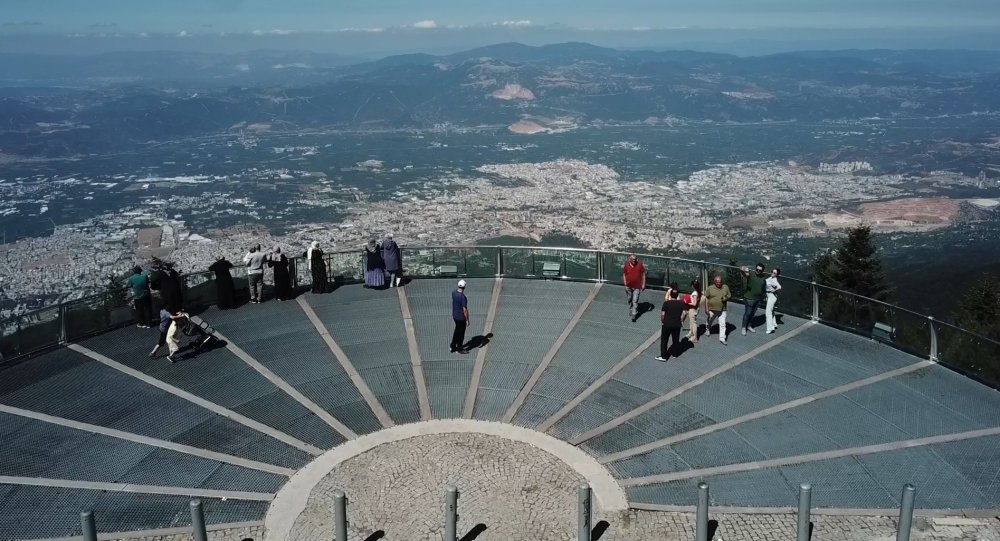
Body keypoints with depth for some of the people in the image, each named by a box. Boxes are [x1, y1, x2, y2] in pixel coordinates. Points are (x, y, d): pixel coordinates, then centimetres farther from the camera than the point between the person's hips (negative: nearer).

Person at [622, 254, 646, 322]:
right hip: (629, 286, 3)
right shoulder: (626, 265, -8)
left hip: (637, 287, -2)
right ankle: (630, 309, 44)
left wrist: (643, 284, -3)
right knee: (630, 299, 21)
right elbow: (624, 275, 2)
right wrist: (625, 284, -3)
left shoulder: (640, 265, -12)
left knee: (635, 301, -7)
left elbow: (643, 274, -2)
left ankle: (634, 315, -3)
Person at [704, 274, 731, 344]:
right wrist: (706, 309, -8)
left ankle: (722, 338, -1)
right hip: (712, 309, 0)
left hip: (722, 310, 0)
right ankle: (708, 330, 48)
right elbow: (706, 298, -5)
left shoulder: (726, 287, -2)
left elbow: (729, 295, 8)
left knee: (722, 324, -6)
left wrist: (726, 298, -15)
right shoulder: (710, 288, -9)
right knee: (709, 321, 21)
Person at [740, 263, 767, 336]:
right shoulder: (751, 274, -16)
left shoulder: (764, 276, 1)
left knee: (753, 313, 17)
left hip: (758, 299, 5)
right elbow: (745, 274, -38)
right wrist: (742, 271, -62)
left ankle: (749, 326, 33)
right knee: (747, 313, -1)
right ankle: (744, 328, 10)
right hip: (749, 298, -5)